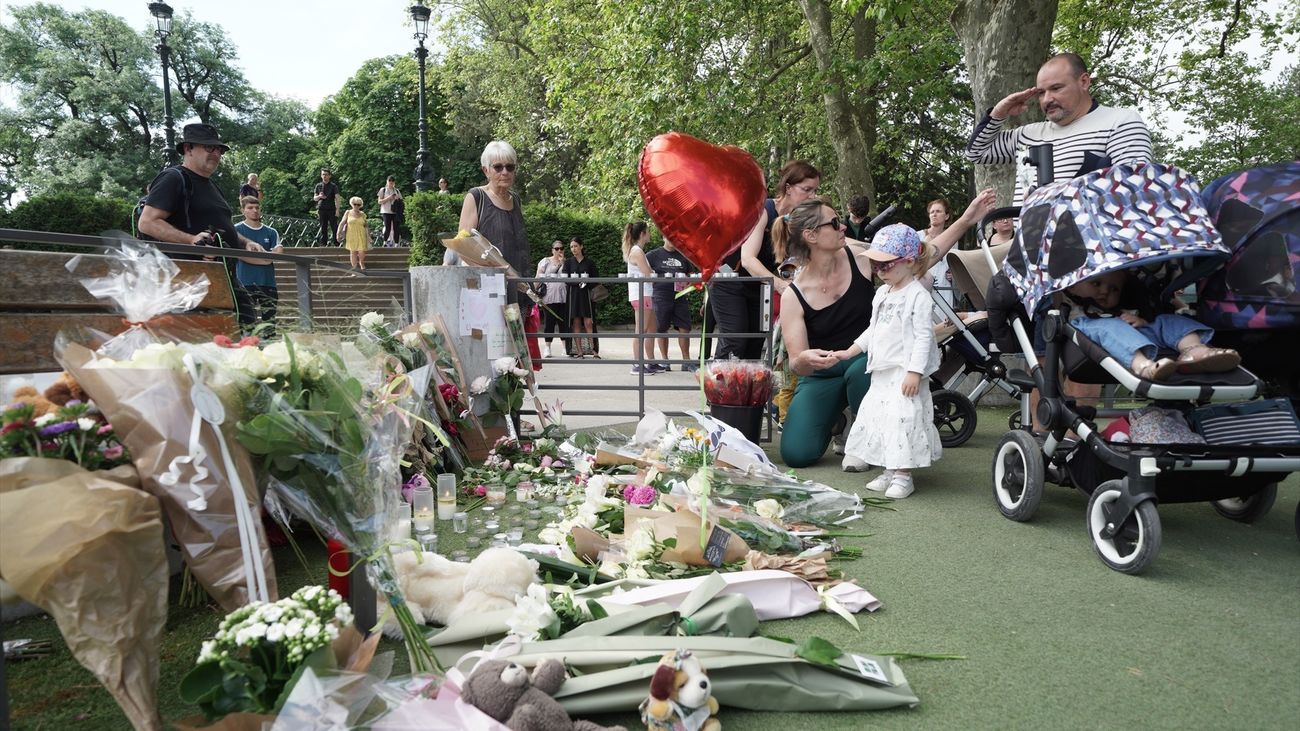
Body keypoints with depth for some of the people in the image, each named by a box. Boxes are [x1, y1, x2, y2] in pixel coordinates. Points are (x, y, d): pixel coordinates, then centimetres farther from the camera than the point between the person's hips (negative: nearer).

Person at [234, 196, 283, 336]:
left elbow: (279, 252, 0)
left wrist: (253, 256, -11)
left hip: (268, 282, 4)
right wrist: (265, 259, -10)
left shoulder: (271, 232, 14)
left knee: (270, 325, 6)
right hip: (246, 282, -4)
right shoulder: (237, 230, 4)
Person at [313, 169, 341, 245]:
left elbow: (337, 198, -2)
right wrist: (319, 196, -9)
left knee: (334, 227, -6)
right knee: (323, 227, 4)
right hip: (322, 209, 3)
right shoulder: (318, 186, 12)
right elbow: (314, 198, 15)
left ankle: (336, 243, -5)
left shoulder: (333, 186, 3)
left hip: (331, 209, -3)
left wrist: (337, 209, -12)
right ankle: (323, 243, 7)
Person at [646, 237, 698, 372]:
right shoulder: (653, 255, 3)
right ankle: (664, 360, 14)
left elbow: (691, 275, 20)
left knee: (684, 328, -1)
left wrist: (688, 283, -1)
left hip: (680, 296, 3)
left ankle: (686, 361, 6)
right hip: (661, 297, -3)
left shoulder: (683, 256, 15)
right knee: (661, 329, 2)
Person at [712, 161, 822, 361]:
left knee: (755, 347, 2)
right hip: (730, 280, -6)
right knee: (734, 344, -17)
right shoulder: (763, 210, -22)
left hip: (759, 287, 6)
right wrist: (779, 284, -46)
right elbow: (748, 259, -33)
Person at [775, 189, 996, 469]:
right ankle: (835, 419, 17)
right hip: (822, 374, 0)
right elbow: (796, 365, -16)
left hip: (866, 362, 1)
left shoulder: (858, 259, -8)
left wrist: (967, 219, -10)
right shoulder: (793, 296, -13)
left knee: (860, 373, -39)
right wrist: (805, 360, -40)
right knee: (796, 454, -18)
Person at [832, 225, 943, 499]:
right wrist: (850, 352, 19)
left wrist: (915, 372, -22)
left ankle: (904, 476, 0)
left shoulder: (917, 296, -12)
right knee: (877, 416, 10)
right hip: (882, 371, 9)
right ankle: (889, 471, 20)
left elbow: (923, 336, -16)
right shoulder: (882, 294, 15)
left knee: (902, 419, -11)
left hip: (905, 372, -9)